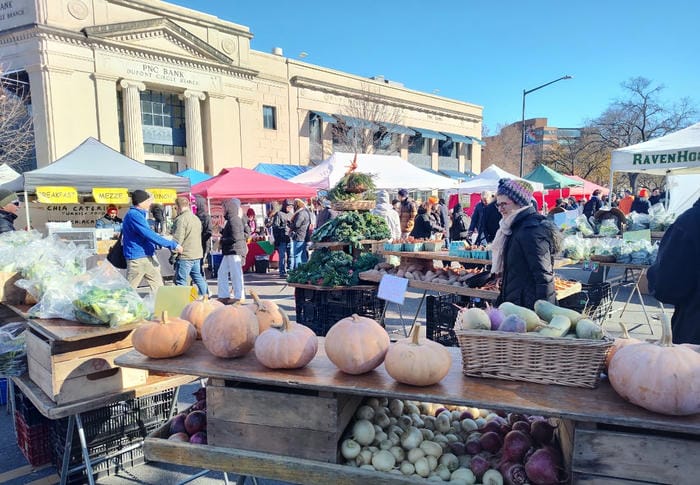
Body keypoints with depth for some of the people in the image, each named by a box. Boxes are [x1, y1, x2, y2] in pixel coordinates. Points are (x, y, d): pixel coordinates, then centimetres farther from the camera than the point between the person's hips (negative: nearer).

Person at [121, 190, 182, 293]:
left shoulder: (139, 214, 16)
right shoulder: (134, 215, -17)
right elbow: (149, 235, -24)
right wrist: (173, 245, -21)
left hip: (149, 256, 10)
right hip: (137, 258, -10)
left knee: (158, 287, 8)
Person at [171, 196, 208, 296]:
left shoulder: (181, 219, -14)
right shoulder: (196, 218, 14)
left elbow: (178, 239, -17)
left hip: (185, 255, -8)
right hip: (198, 254, 8)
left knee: (181, 281, -2)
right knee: (198, 277, 18)